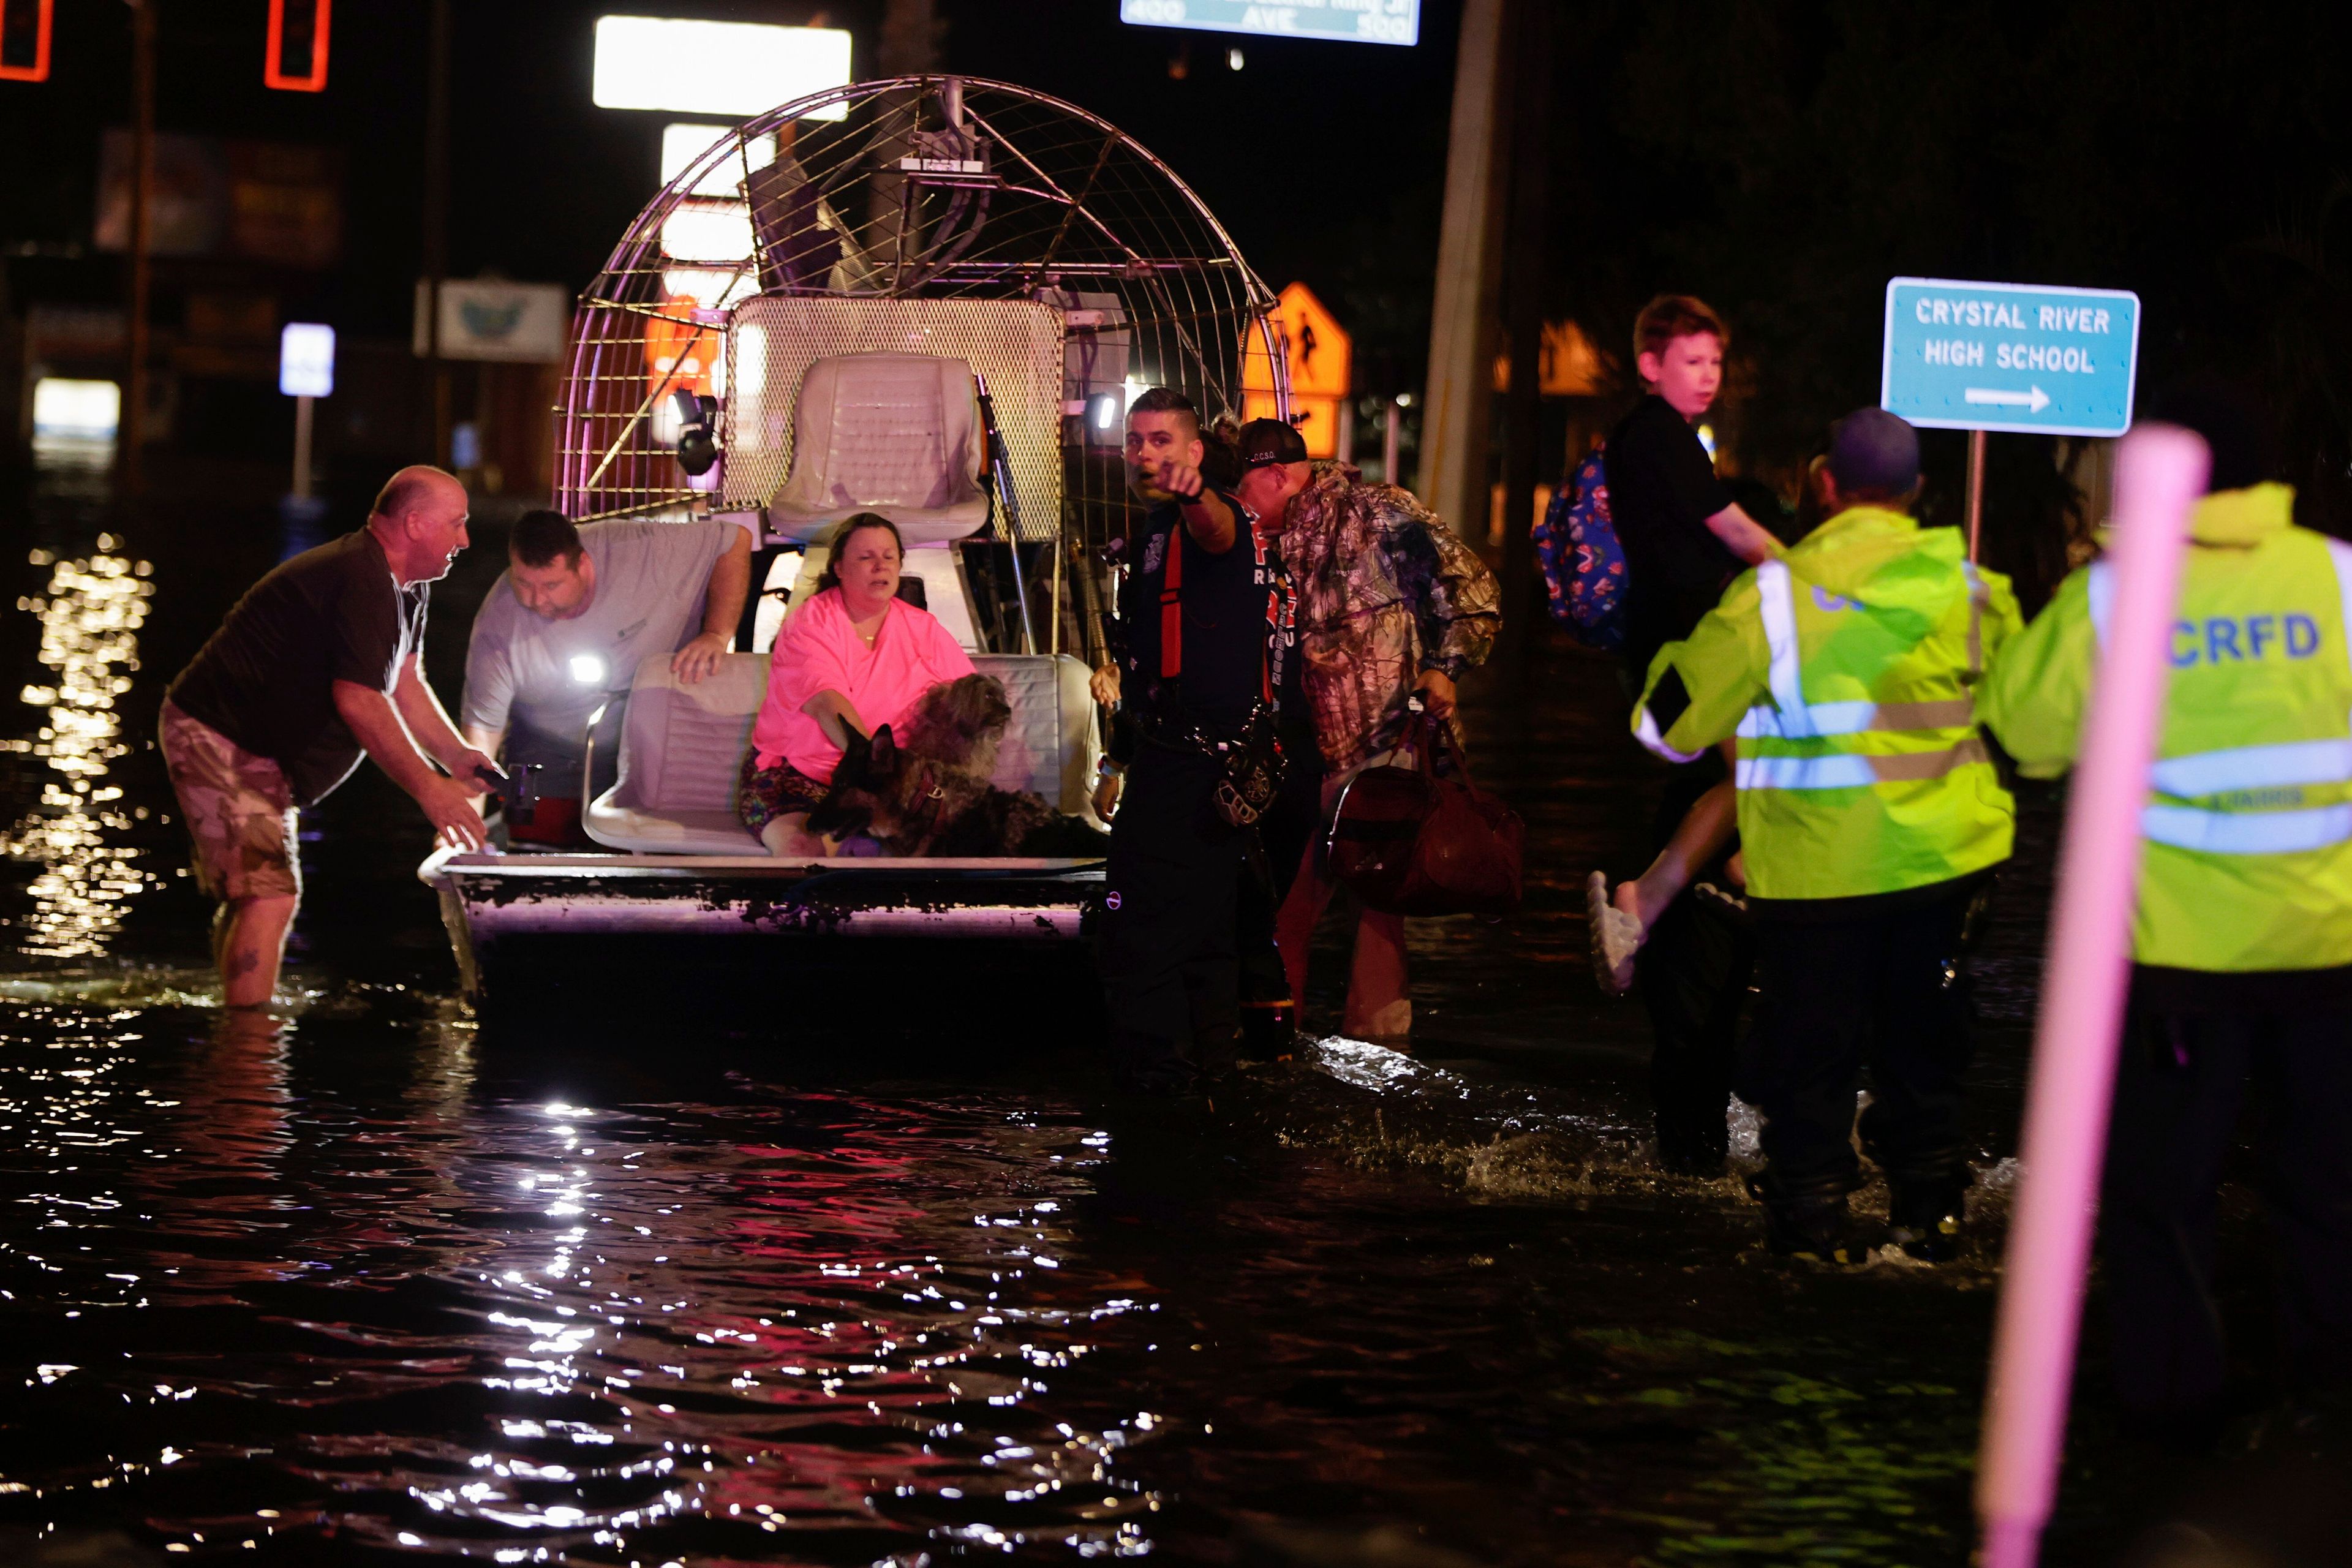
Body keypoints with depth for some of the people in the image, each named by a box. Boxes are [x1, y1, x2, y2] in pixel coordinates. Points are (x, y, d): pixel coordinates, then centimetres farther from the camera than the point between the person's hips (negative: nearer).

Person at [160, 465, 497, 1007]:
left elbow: (405, 681, 15)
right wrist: (429, 789, -26)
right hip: (219, 738, -12)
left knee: (251, 896, 19)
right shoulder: (363, 581, -25)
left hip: (257, 751, 12)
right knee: (269, 896, -20)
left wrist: (458, 757, 1)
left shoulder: (406, 585, 10)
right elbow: (359, 702, -29)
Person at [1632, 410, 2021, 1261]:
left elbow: (1672, 725, -5)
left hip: (1816, 864, -3)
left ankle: (1812, 1207, 15)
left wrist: (1670, 658, 16)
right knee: (1923, 1033, 17)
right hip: (1943, 849, 3)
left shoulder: (1771, 597, -12)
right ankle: (1928, 1204, 25)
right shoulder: (1970, 588, -1)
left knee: (1810, 1039, 9)